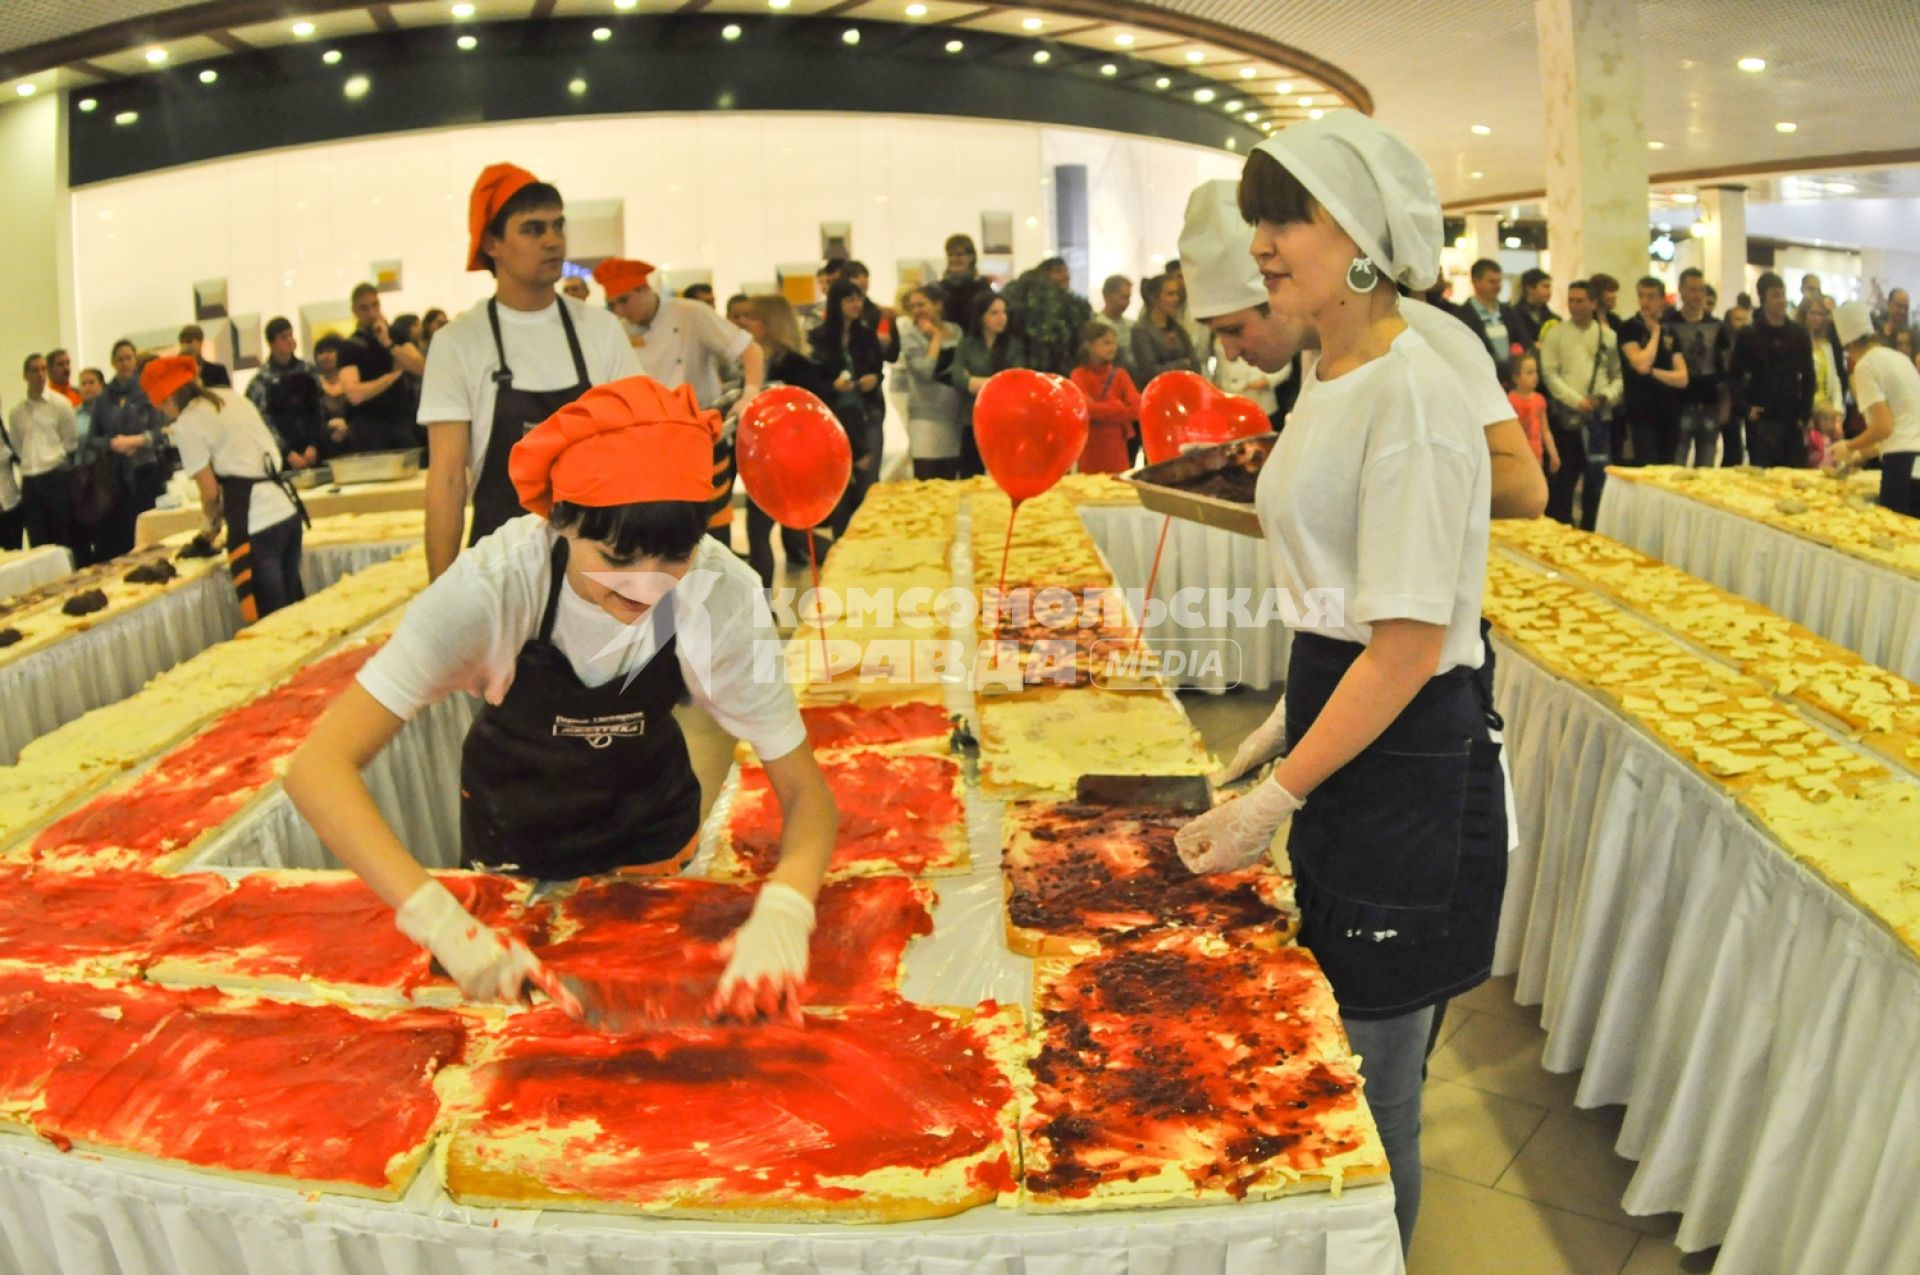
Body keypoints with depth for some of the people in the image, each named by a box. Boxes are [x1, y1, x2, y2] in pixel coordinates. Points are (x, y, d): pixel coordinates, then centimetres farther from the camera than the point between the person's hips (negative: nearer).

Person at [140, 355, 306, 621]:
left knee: (271, 616, 0)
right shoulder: (232, 397, 15)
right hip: (286, 507, 7)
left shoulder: (187, 424, -5)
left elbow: (210, 491, -4)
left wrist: (209, 525, 17)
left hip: (255, 521, -7)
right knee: (293, 605, 15)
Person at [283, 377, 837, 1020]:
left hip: (652, 832, 1)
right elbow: (318, 765, -38)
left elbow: (805, 790, -27)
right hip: (512, 835, -1)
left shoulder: (723, 595, -31)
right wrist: (440, 922, -52)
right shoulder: (493, 584, -36)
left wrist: (782, 912, -48)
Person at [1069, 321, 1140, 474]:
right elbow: (1085, 408, -14)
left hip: (1116, 448, 3)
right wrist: (1119, 407, -9)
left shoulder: (1120, 374, 8)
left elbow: (1136, 408, -4)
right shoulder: (1079, 375, -1)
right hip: (1090, 448, -3)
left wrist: (1099, 409, -10)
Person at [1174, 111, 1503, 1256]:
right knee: (1328, 1046, 24)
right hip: (1339, 730, 9)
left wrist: (1275, 799, -20)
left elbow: (1408, 644, -23)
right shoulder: (1330, 379, 9)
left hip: (1409, 763, -9)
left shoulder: (1411, 396, -20)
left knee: (1370, 1083, 8)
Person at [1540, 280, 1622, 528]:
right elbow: (1550, 373, -6)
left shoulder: (1608, 336, 9)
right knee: (1562, 479, 3)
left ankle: (1590, 533, 12)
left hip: (1599, 417, 2)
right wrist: (1577, 400, -14)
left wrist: (1607, 396, -11)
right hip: (1565, 416, -2)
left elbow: (1619, 374, 8)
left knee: (1597, 478, 2)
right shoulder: (1556, 334, 2)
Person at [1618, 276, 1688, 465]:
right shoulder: (1628, 329, -3)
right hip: (1641, 414, -5)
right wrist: (1655, 333, -6)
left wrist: (1653, 372, -11)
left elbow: (1682, 378, 4)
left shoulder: (1671, 333, 11)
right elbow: (1642, 364, -18)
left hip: (1669, 413, 5)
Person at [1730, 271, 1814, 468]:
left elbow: (1808, 378, 10)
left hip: (1793, 420, 3)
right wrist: (1745, 408, -12)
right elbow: (1735, 377, 1)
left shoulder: (1799, 334, 8)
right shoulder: (1748, 336, 1)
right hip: (1761, 420, -3)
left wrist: (1805, 415, 2)